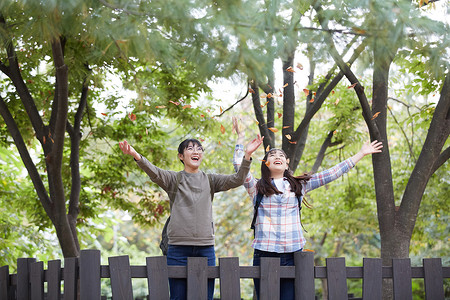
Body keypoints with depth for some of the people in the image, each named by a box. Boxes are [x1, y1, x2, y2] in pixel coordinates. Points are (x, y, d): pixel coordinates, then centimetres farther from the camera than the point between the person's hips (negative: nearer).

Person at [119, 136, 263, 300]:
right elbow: (154, 173, -13)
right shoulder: (174, 179, 6)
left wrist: (247, 156, -16)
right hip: (178, 247, -2)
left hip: (206, 248, 2)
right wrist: (137, 156, -33)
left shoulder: (210, 180, 12)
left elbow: (236, 180, 0)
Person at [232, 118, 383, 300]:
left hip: (292, 253, 1)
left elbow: (330, 175, 14)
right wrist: (240, 137, -3)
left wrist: (360, 154, 15)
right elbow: (239, 166, -4)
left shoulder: (298, 185, 14)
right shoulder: (257, 188, 9)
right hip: (264, 252, -1)